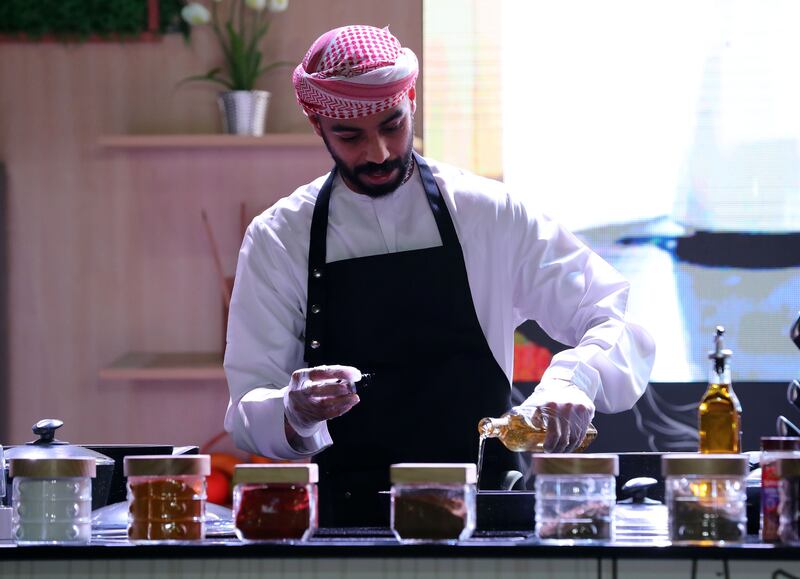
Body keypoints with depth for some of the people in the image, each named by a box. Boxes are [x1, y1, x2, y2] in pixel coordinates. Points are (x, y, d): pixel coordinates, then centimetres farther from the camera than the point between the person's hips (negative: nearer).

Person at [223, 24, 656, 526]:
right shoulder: (279, 239, 7)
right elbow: (249, 417, 5)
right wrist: (295, 414, -20)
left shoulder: (492, 216, 6)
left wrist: (572, 380, -19)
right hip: (346, 524, 4)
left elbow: (625, 323, 3)